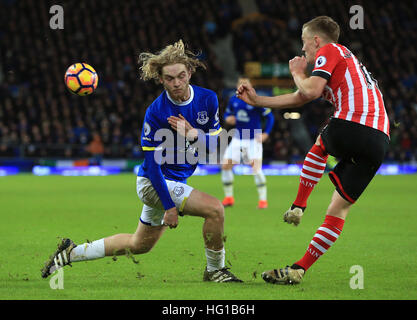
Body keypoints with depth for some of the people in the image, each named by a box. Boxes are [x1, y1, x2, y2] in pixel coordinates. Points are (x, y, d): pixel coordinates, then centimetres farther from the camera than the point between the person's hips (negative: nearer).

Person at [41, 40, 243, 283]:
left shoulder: (208, 99, -7)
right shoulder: (156, 112, -22)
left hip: (178, 180, 7)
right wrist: (169, 206, -22)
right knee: (214, 208, -24)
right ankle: (215, 270, -4)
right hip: (154, 182, -7)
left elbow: (217, 143, -2)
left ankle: (72, 253, 33)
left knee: (140, 245, 20)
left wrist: (193, 134, -23)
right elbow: (152, 163, -19)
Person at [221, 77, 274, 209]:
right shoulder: (233, 100, 4)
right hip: (237, 139, 5)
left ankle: (263, 199, -7)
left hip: (253, 140, -5)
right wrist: (228, 118, -5)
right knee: (225, 166, -2)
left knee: (256, 168, -17)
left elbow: (269, 116, -4)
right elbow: (227, 113, 19)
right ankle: (228, 197, 13)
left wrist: (265, 133, -15)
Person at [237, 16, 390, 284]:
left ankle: (298, 207, 19)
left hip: (352, 126, -7)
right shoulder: (346, 59, 34)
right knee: (339, 209, 9)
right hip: (380, 141, 7)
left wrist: (297, 73, 13)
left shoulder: (328, 51, 8)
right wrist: (257, 100, 40)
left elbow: (311, 91, -8)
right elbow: (298, 99, 37)